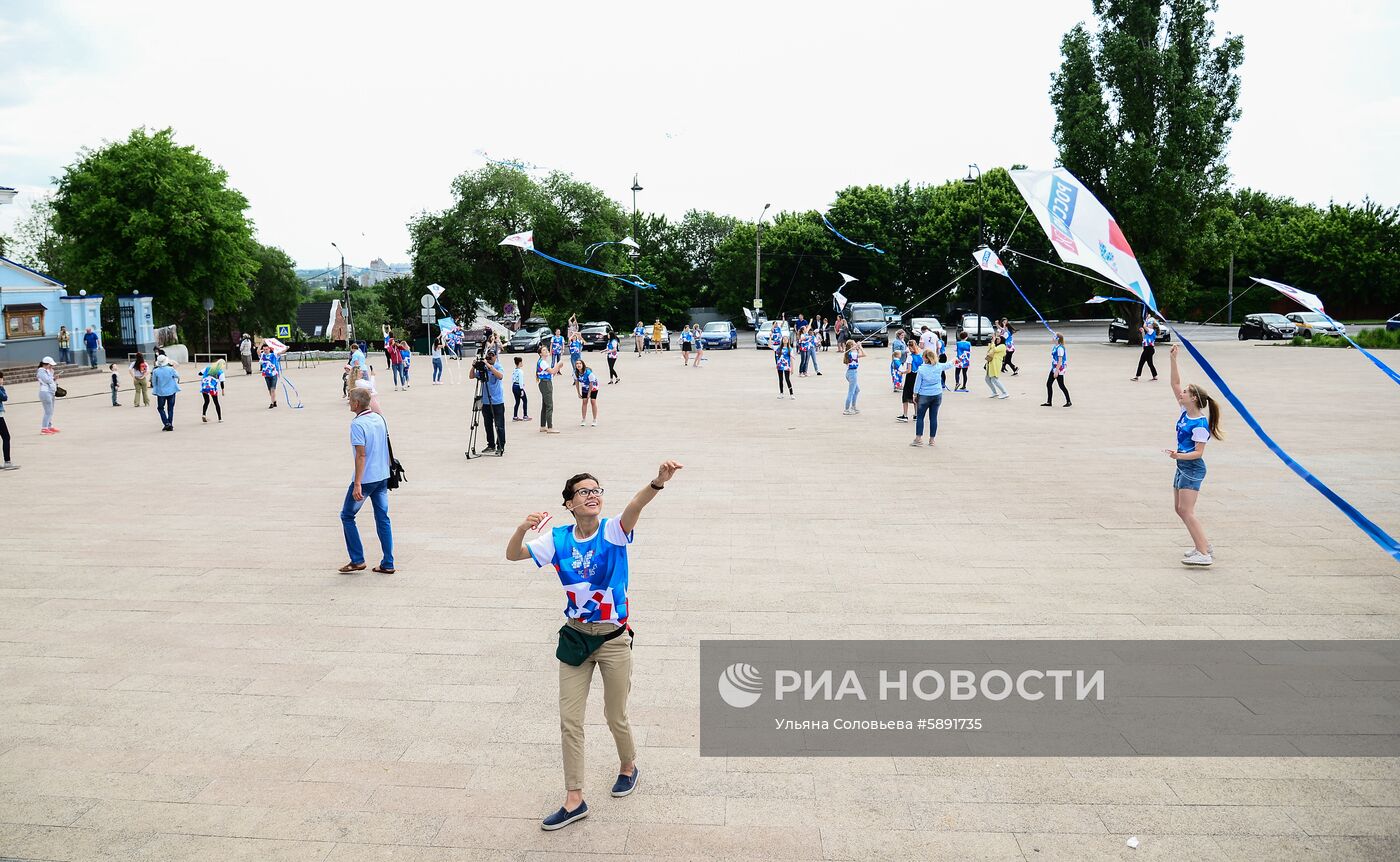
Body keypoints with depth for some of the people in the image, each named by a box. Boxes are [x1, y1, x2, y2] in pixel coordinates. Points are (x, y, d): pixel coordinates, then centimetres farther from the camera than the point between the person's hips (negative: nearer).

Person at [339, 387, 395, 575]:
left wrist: (357, 484, -20)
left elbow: (361, 455, -20)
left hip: (365, 479, -7)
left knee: (347, 516, 10)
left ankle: (357, 560, 9)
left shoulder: (357, 424, -16)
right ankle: (387, 564, 9)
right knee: (383, 518, 9)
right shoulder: (379, 418, 6)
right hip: (383, 476, 7)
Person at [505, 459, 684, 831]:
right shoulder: (558, 539, -4)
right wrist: (522, 528, -26)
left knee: (616, 717, 14)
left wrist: (658, 481, -57)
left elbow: (634, 506, -35)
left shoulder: (613, 532, -15)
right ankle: (574, 801, 21)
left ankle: (628, 767, 45)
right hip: (575, 637, 3)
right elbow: (513, 555, -4)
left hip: (613, 638, -3)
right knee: (569, 721, 7)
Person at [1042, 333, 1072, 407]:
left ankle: (1069, 402, 12)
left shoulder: (1060, 348, -19)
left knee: (1061, 386, -1)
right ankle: (1049, 402, 14)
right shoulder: (1055, 347, 10)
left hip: (1059, 369, -10)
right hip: (1053, 368, 10)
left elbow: (1060, 360, -21)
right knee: (1048, 384, 8)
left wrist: (1057, 371, -23)